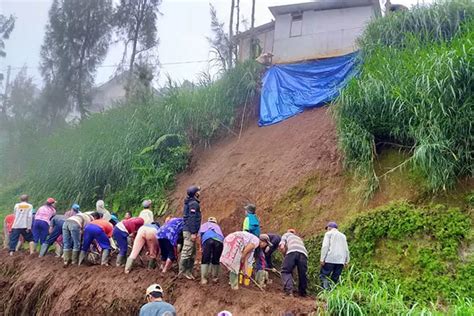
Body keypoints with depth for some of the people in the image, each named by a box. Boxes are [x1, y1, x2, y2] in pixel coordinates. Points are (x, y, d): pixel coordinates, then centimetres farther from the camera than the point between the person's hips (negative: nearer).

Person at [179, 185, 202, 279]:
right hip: (190, 231, -10)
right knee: (187, 252, -7)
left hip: (188, 230, 10)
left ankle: (188, 271, 18)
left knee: (192, 253, 14)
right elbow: (192, 219, -20)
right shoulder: (193, 203, -13)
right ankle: (182, 272, -3)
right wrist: (193, 233, -21)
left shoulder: (189, 202, 17)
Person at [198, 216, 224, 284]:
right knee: (216, 260, 18)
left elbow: (200, 236, 22)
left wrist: (202, 247, 27)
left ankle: (203, 278, 2)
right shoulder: (217, 226, 44)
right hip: (219, 240, 2)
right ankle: (215, 277, 27)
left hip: (208, 239, -2)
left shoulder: (204, 225, 38)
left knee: (205, 260, 7)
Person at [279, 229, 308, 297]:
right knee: (302, 274, 16)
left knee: (286, 271, 5)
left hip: (292, 251, -4)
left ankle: (289, 290, -13)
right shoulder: (299, 238, 44)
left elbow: (282, 247, 14)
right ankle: (302, 293, 27)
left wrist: (285, 256, 25)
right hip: (303, 253, 4)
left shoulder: (286, 234, 32)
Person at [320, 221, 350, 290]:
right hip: (341, 261, 5)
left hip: (330, 259, -5)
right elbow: (346, 249, 19)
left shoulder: (329, 233, 9)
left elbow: (325, 246, -5)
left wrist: (322, 258, -8)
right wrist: (347, 261, 18)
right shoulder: (343, 236, 25)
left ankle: (327, 290, -24)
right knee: (335, 279, 7)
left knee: (323, 275, -4)